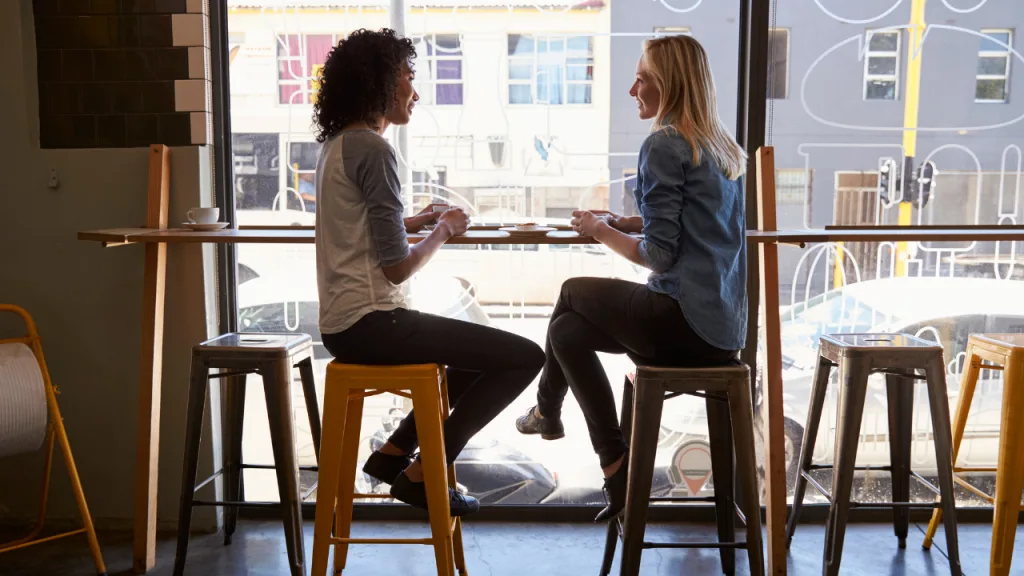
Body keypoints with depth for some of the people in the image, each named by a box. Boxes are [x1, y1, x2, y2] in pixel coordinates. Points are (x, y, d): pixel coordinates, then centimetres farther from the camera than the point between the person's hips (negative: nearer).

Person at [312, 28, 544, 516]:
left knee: (482, 352, 25)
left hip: (343, 322, 10)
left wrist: (416, 222, 12)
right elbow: (397, 268, -18)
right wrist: (444, 230, -1)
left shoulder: (337, 144, 13)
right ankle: (422, 472, 1)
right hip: (370, 321, -10)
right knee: (525, 357, -8)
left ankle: (395, 451, 20)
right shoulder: (373, 150, -16)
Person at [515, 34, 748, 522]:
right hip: (723, 326, 8)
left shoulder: (663, 145, -13)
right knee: (567, 330, 14)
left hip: (686, 323, -8)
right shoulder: (722, 148, 14)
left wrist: (600, 231, 0)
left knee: (574, 293, 15)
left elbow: (659, 256, -17)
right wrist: (621, 223, 15)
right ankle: (616, 466, 17)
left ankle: (547, 410, 36)